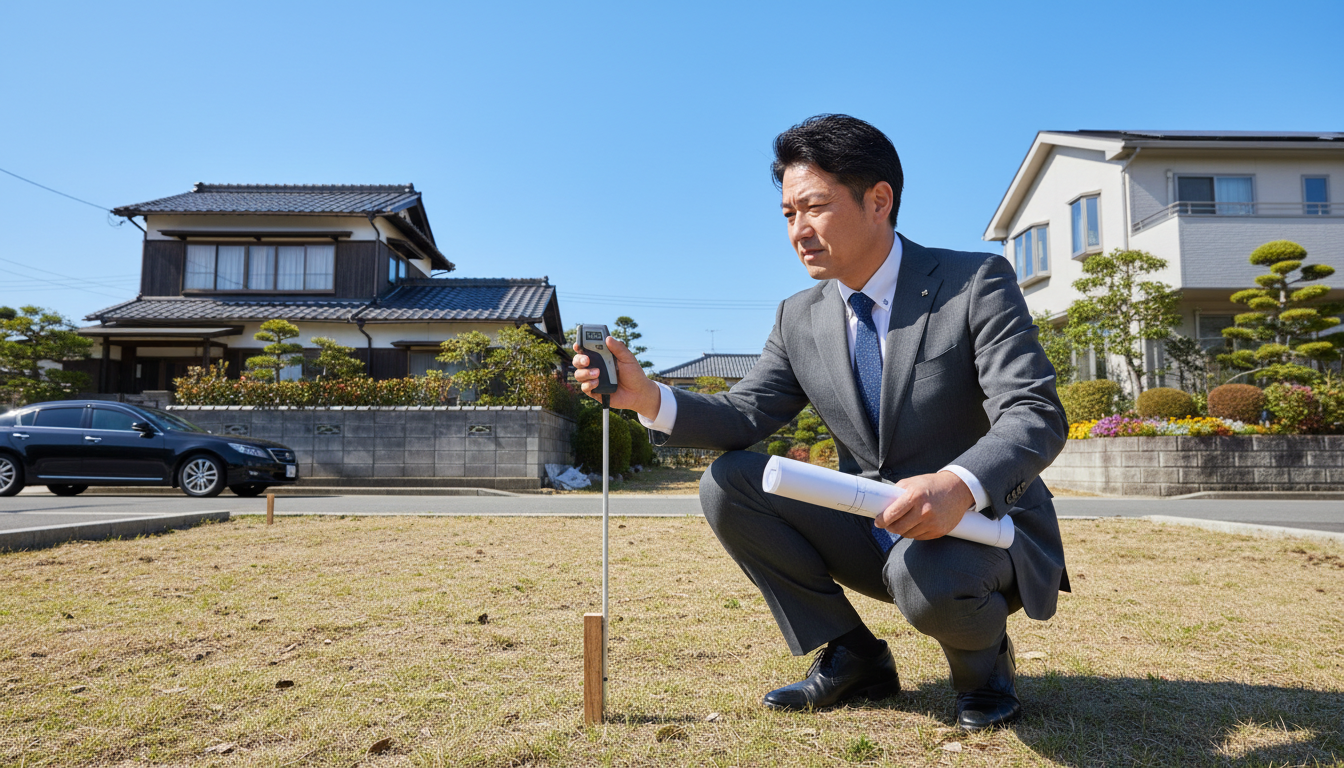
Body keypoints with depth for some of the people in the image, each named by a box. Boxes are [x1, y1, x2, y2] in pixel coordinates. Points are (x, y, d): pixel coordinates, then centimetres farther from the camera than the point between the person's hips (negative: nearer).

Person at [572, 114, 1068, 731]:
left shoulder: (977, 284, -13)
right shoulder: (799, 318, 1)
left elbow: (1037, 416, -22)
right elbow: (745, 417, -4)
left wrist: (960, 485, -43)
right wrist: (648, 398, -22)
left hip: (984, 525, -4)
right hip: (871, 531, 5)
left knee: (927, 576, -39)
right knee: (727, 482, -11)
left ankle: (982, 663, 1)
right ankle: (851, 658, 2)